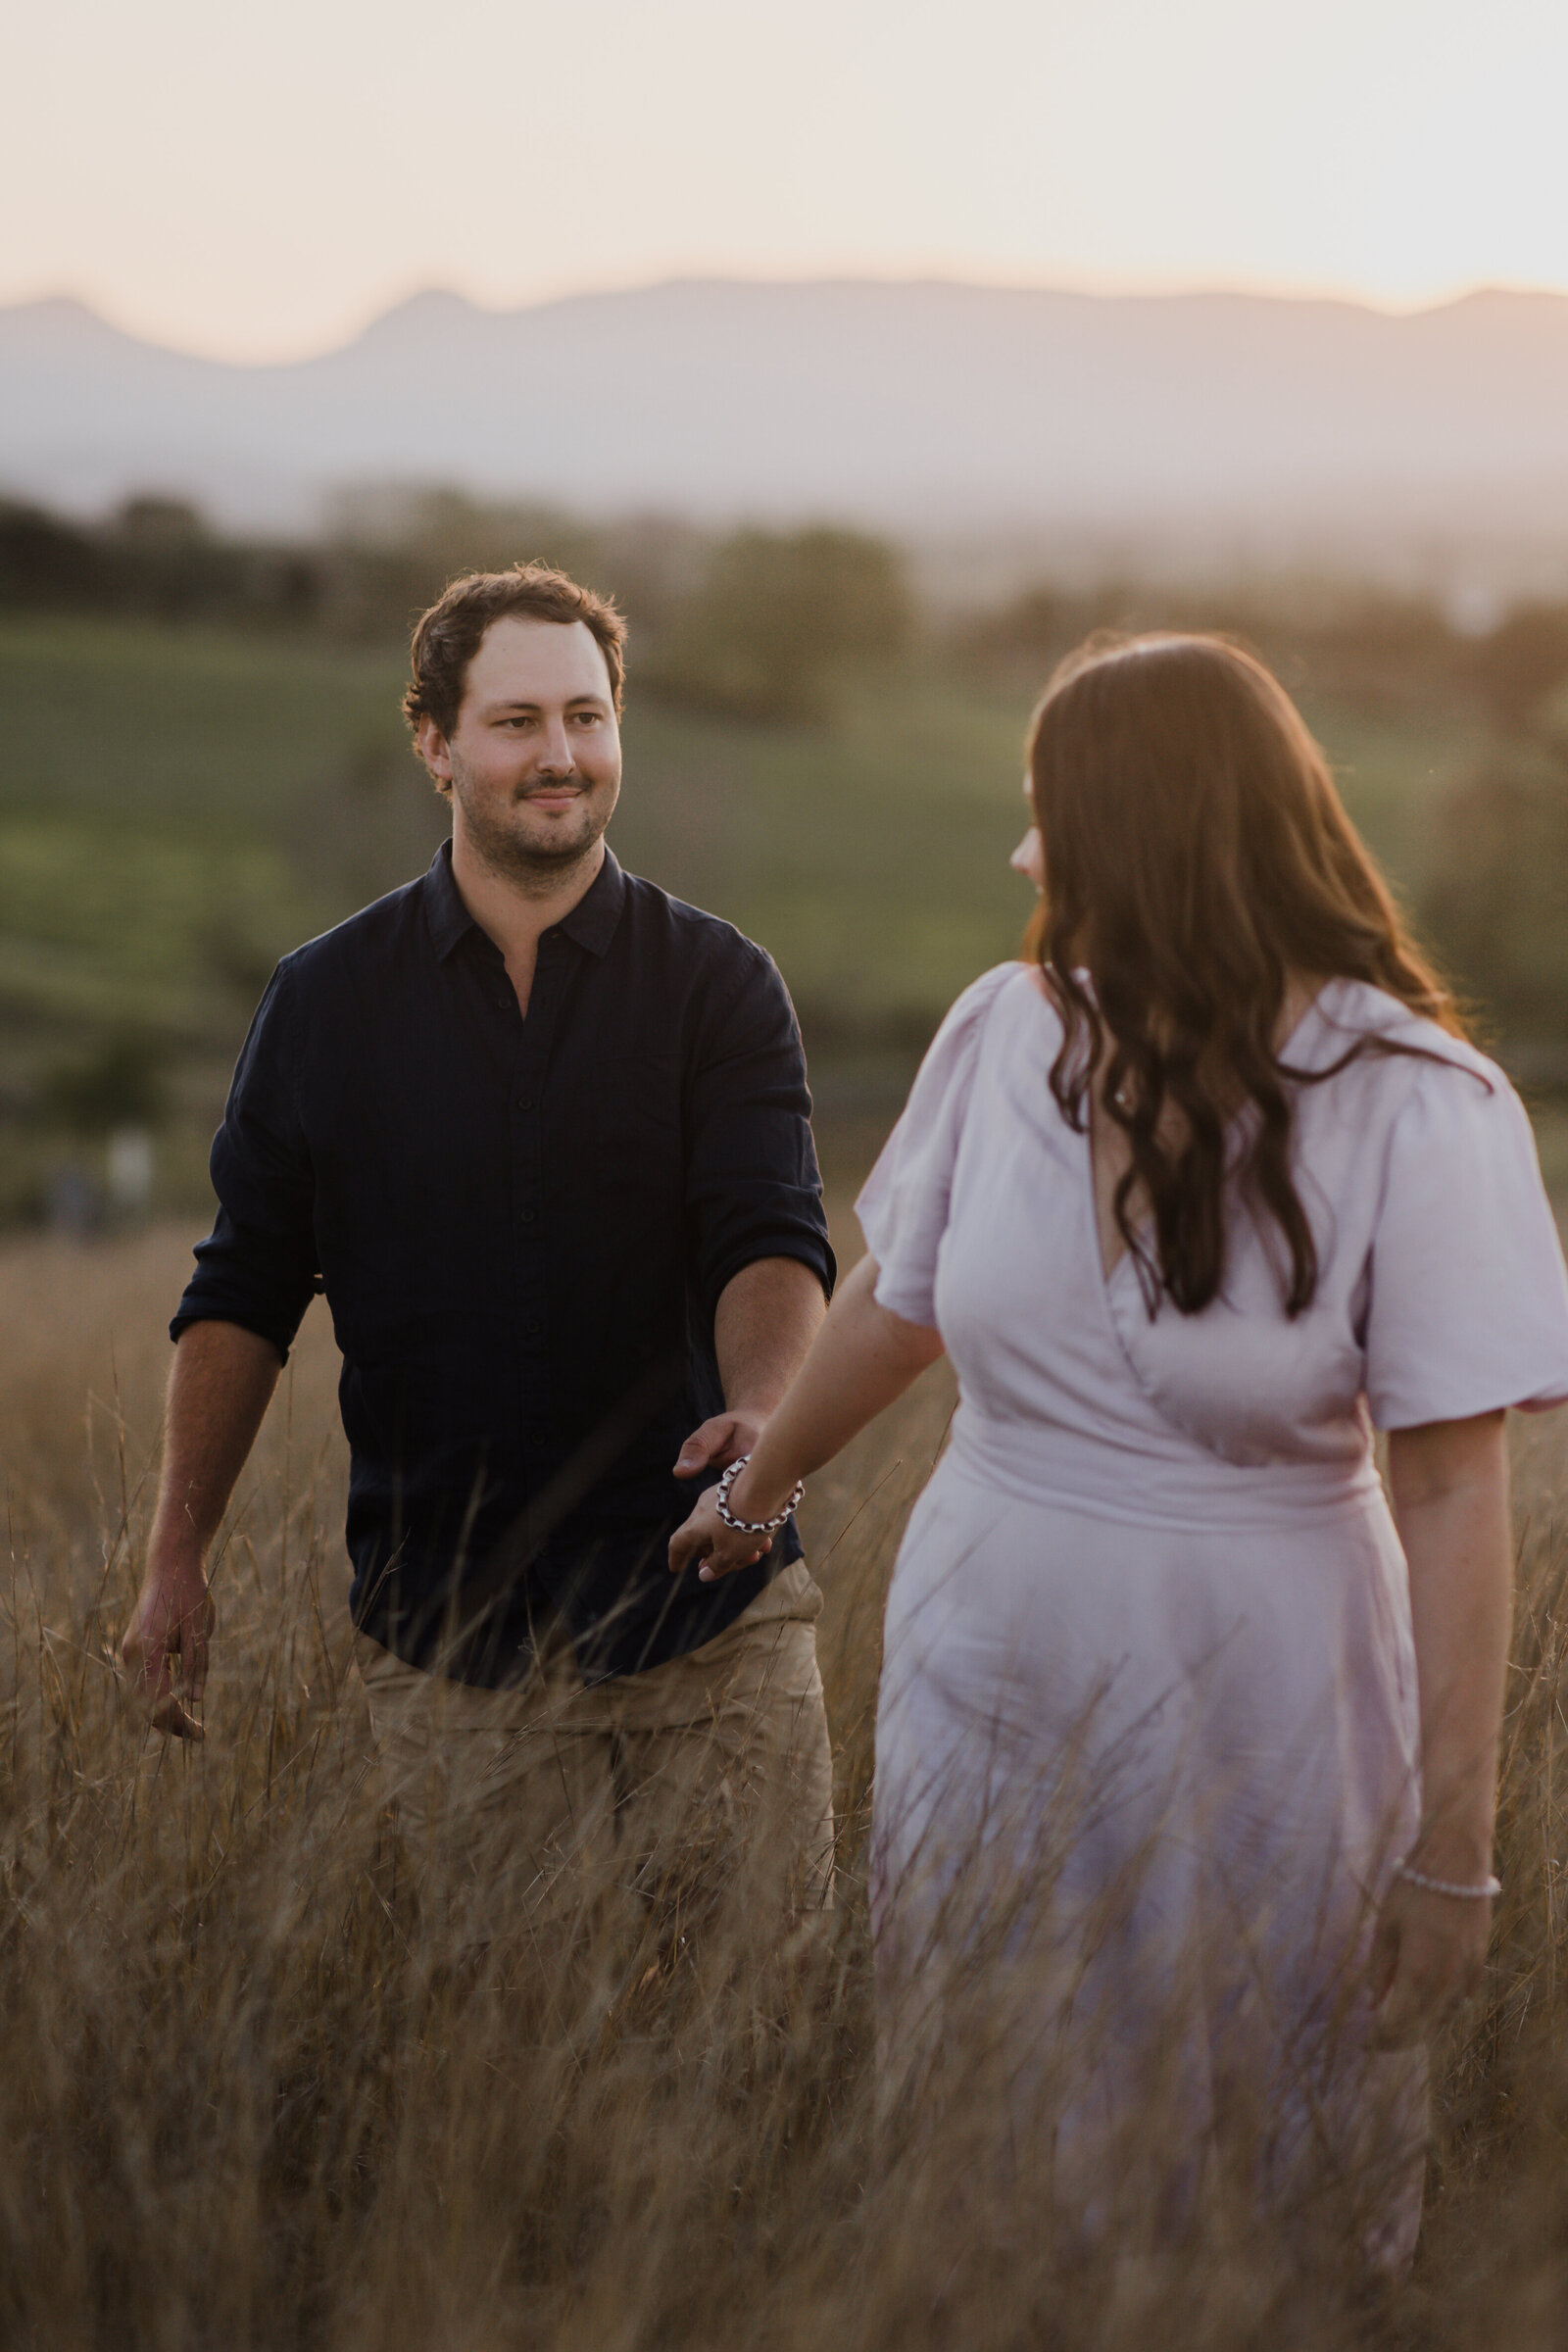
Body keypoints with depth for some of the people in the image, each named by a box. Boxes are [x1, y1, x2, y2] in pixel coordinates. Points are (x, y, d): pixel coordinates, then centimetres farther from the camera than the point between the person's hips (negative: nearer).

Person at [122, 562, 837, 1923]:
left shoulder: (718, 985, 2)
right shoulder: (324, 1003, 5)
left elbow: (772, 1244, -9)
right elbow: (244, 1294, 10)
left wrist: (762, 1410, -31)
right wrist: (178, 1559, 4)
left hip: (714, 1621, 0)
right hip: (446, 1645, 1)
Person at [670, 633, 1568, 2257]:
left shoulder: (1414, 1105, -15)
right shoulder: (1006, 1034, -3)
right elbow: (892, 1303, 14)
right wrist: (756, 1489, 28)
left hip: (1252, 1743, -4)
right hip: (984, 1693, 4)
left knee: (1275, 2209, 11)